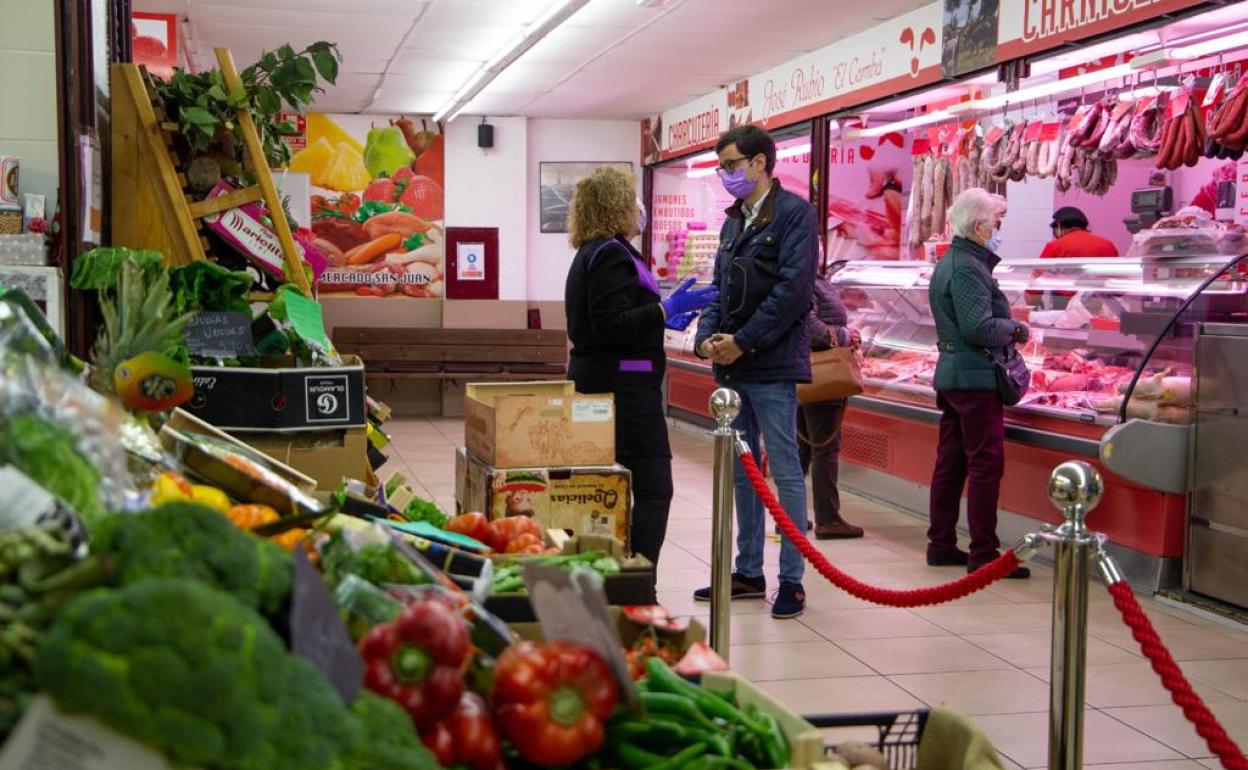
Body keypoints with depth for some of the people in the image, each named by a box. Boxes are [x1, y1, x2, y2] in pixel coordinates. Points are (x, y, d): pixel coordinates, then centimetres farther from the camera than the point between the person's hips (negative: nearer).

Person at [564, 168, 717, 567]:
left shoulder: (592, 254, 18)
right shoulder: (610, 255, -15)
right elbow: (613, 327, -22)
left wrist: (663, 317, 26)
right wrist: (666, 309, -24)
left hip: (602, 380, 11)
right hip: (623, 384, -11)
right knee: (653, 489, -10)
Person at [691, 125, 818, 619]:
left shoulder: (793, 212, -8)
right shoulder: (733, 222, 17)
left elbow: (793, 287, -17)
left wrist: (743, 342, -17)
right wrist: (708, 336, -1)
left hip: (772, 364, -8)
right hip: (731, 364, 8)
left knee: (785, 472, -2)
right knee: (741, 472, 13)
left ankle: (792, 580, 4)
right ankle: (748, 572, 23)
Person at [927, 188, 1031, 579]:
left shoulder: (948, 263, 16)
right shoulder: (967, 267, -17)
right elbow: (980, 327, -23)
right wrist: (1016, 330, -7)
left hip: (951, 373, 10)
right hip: (976, 377, -10)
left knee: (950, 462, 12)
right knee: (986, 463, -6)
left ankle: (941, 545, 18)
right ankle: (983, 553, -4)